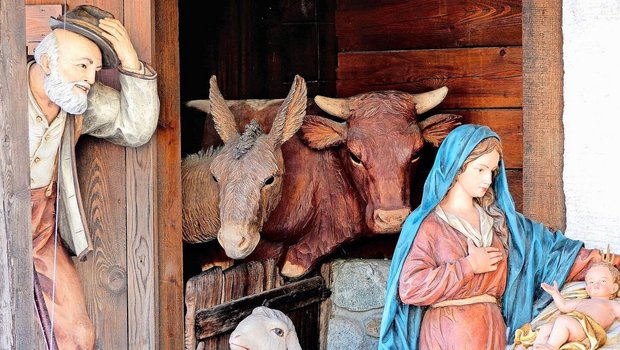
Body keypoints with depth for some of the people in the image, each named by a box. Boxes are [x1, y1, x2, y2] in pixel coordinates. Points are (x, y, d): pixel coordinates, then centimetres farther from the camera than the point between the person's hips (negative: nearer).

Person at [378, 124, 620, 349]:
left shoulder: (498, 219, 13)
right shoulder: (427, 223, -4)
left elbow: (548, 247, 13)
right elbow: (410, 287, -14)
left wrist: (599, 261, 5)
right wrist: (469, 266, -11)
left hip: (493, 330, 5)